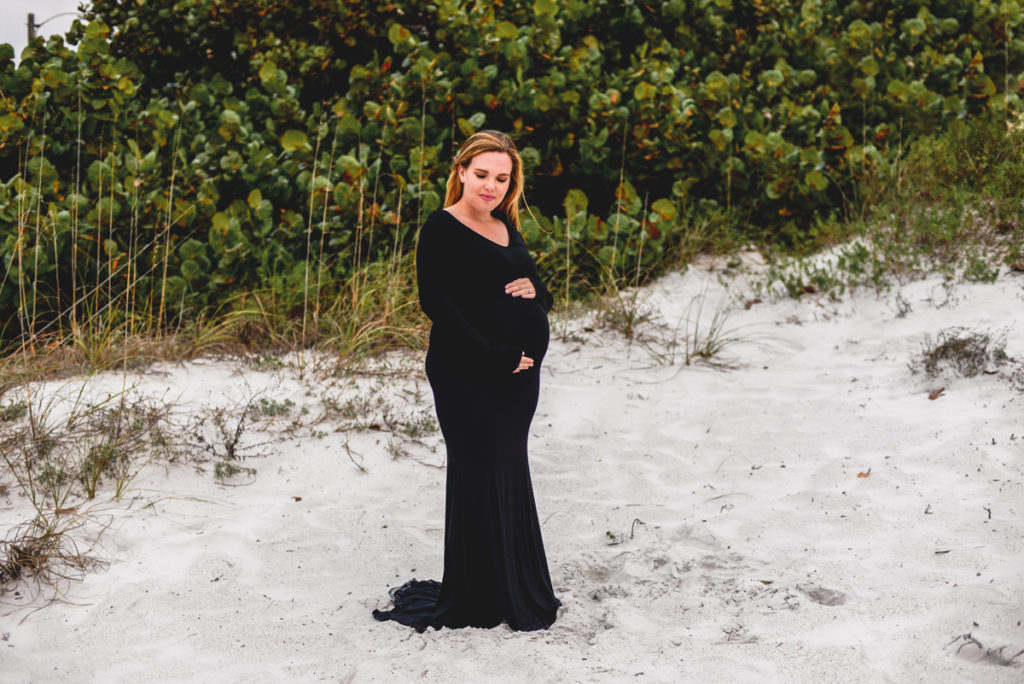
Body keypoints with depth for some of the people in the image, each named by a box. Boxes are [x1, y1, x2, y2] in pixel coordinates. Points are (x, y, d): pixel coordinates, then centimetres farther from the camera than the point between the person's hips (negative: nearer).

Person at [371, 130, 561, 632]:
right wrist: (494, 356, -21)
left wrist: (535, 291, -5)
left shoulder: (506, 228, 15)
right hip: (468, 376, -8)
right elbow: (436, 302, -18)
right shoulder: (442, 229, -9)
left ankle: (518, 592, 28)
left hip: (519, 373, 8)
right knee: (481, 477, -1)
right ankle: (478, 603, 12)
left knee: (510, 475, 15)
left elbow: (540, 298, 20)